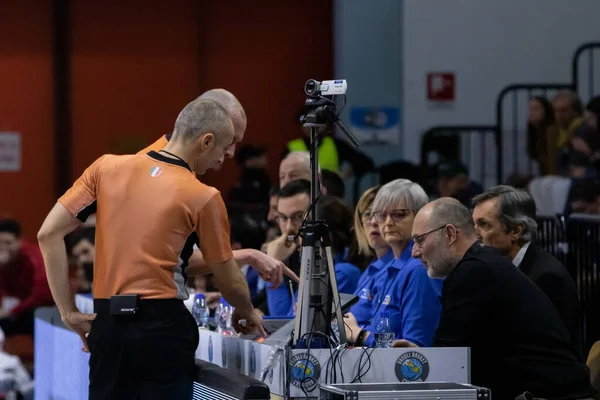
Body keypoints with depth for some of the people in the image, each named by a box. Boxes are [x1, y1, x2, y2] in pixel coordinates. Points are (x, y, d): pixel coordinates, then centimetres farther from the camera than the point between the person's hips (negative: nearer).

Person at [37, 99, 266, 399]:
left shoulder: (107, 168, 6)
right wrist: (247, 313, 26)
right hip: (162, 327, -4)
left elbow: (48, 233, 3)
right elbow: (229, 281, 4)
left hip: (107, 322, 4)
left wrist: (68, 311, 6)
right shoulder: (203, 197, -5)